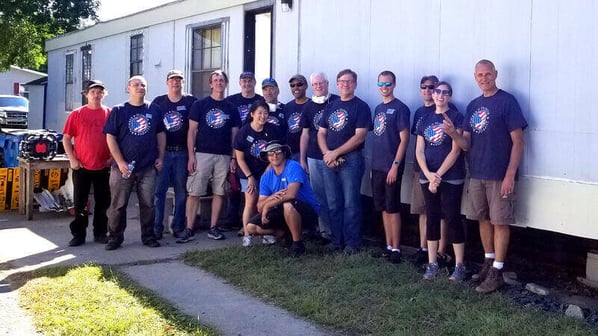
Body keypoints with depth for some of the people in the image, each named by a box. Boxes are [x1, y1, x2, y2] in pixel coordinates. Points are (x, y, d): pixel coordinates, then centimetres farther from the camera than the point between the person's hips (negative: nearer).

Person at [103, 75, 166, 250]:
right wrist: (120, 162, -11)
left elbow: (161, 134, 13)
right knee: (118, 204, 4)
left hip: (148, 167, 2)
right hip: (123, 166, -2)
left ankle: (148, 236, 19)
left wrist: (160, 157, 4)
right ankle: (115, 237, 15)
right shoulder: (118, 111, 0)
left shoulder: (154, 110, 8)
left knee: (148, 204, 7)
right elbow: (110, 137, -3)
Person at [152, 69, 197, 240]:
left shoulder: (190, 101, 4)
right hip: (162, 151, 0)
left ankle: (178, 227, 15)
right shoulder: (158, 102, 7)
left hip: (182, 152, 0)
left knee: (181, 191, 6)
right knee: (159, 190, -2)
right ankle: (157, 227, 5)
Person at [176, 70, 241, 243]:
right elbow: (192, 131, 0)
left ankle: (213, 228, 14)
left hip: (224, 156, 3)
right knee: (194, 192, -5)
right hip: (202, 154, -3)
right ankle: (189, 230, -1)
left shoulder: (231, 108, 11)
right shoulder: (200, 105, 3)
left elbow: (234, 135, 11)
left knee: (219, 192, 5)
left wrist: (234, 158, 3)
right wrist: (191, 156, -8)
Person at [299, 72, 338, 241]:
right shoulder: (309, 106, 11)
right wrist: (302, 159, 10)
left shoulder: (337, 102, -2)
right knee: (319, 196, 8)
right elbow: (305, 134, 14)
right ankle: (325, 231, 17)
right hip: (314, 158, 4)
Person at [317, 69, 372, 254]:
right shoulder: (331, 106, 15)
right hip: (329, 161, 6)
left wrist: (335, 153, -13)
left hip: (351, 160, -5)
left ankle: (352, 243, 6)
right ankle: (336, 241, 19)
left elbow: (359, 136, -12)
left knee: (350, 204, -3)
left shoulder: (361, 106, -3)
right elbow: (321, 133, 13)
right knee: (333, 204, 9)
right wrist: (326, 153, -5)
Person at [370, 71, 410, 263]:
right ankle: (388, 245, 20)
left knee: (392, 208, -2)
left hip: (391, 168, -7)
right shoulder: (378, 108, 13)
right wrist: (374, 163, 13)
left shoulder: (400, 108, -8)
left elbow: (404, 139, -12)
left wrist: (395, 165, -17)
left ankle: (396, 249, 7)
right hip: (377, 167, 7)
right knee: (383, 208, 11)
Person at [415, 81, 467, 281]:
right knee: (432, 218, 8)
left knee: (452, 218, -3)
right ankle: (432, 263, 16)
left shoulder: (456, 117, -3)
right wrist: (428, 174, -9)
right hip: (428, 177, 4)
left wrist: (438, 175, -13)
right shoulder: (425, 119, 11)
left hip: (451, 177, -4)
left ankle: (459, 265, 6)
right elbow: (419, 150, 6)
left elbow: (456, 150, -10)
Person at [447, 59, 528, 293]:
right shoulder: (473, 105, 11)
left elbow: (517, 141, -10)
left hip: (499, 175, -6)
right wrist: (453, 133, -12)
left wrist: (510, 175, -17)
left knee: (500, 222, 0)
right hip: (477, 174, 6)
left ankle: (496, 273, 7)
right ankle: (488, 263, 27)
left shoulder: (507, 101, -6)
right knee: (484, 220, 13)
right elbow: (467, 144, 10)